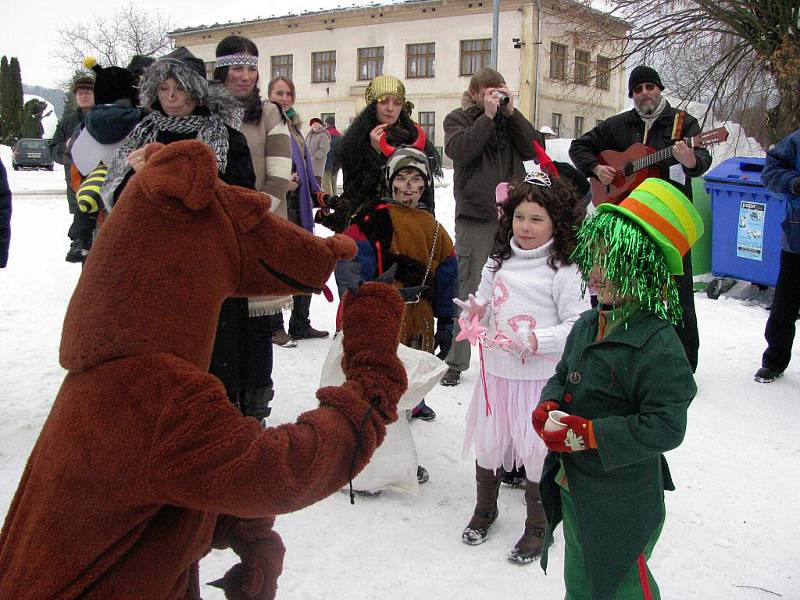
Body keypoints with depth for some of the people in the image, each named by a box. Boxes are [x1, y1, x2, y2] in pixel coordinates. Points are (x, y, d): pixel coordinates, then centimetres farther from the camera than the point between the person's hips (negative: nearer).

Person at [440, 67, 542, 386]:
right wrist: (488, 116, -15)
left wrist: (511, 113, -6)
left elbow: (533, 150, -1)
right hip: (474, 219, -3)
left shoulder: (511, 120, 14)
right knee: (466, 293, -1)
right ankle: (455, 364, 10)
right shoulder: (458, 119, 5)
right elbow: (458, 151, -15)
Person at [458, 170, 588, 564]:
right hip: (496, 371, 5)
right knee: (489, 443, 16)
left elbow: (578, 325, -15)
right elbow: (483, 302, 17)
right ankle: (484, 509, 41)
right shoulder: (498, 261, 6)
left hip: (541, 377, -5)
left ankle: (537, 527, 27)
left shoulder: (563, 270, -12)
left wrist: (535, 341, -25)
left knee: (536, 451, 6)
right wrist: (473, 312, -5)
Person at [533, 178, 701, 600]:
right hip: (573, 487, 8)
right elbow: (562, 375, 14)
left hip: (623, 501, -8)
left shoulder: (658, 345, -24)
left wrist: (588, 434, -27)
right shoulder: (588, 325, 1)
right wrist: (548, 408, -8)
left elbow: (666, 426, -26)